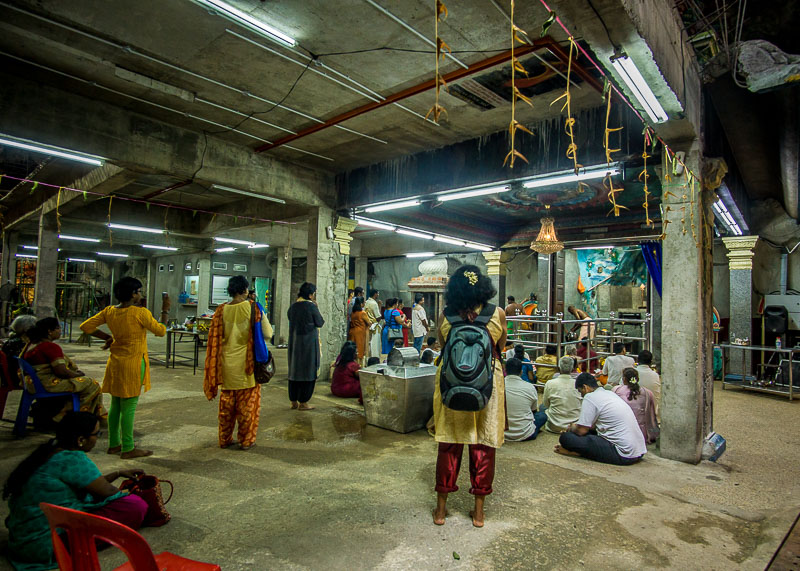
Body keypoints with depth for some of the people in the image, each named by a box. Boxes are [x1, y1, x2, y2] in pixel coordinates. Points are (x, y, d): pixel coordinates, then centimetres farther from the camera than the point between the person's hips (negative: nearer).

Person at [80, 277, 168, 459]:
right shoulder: (140, 313, -16)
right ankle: (128, 449, 7)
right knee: (129, 407, -1)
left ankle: (114, 444, 27)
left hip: (115, 364, 7)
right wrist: (165, 311, 3)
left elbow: (86, 326, 7)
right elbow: (161, 331, -7)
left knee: (115, 405, 16)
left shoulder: (109, 311, 3)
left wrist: (107, 337, 11)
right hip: (133, 364, -7)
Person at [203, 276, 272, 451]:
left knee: (226, 403, 16)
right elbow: (267, 334, -9)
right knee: (247, 403, 9)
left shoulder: (221, 310, -2)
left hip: (227, 363, 3)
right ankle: (246, 440, 16)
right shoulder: (253, 308, -11)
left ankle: (224, 439, 25)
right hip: (247, 364, -3)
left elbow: (215, 339, 3)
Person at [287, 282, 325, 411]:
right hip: (309, 343, -6)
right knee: (308, 371, 3)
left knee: (294, 370, 14)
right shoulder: (311, 306, -14)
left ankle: (294, 401, 20)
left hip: (294, 343, 6)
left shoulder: (293, 306, 4)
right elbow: (320, 323, -5)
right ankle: (303, 403, 7)